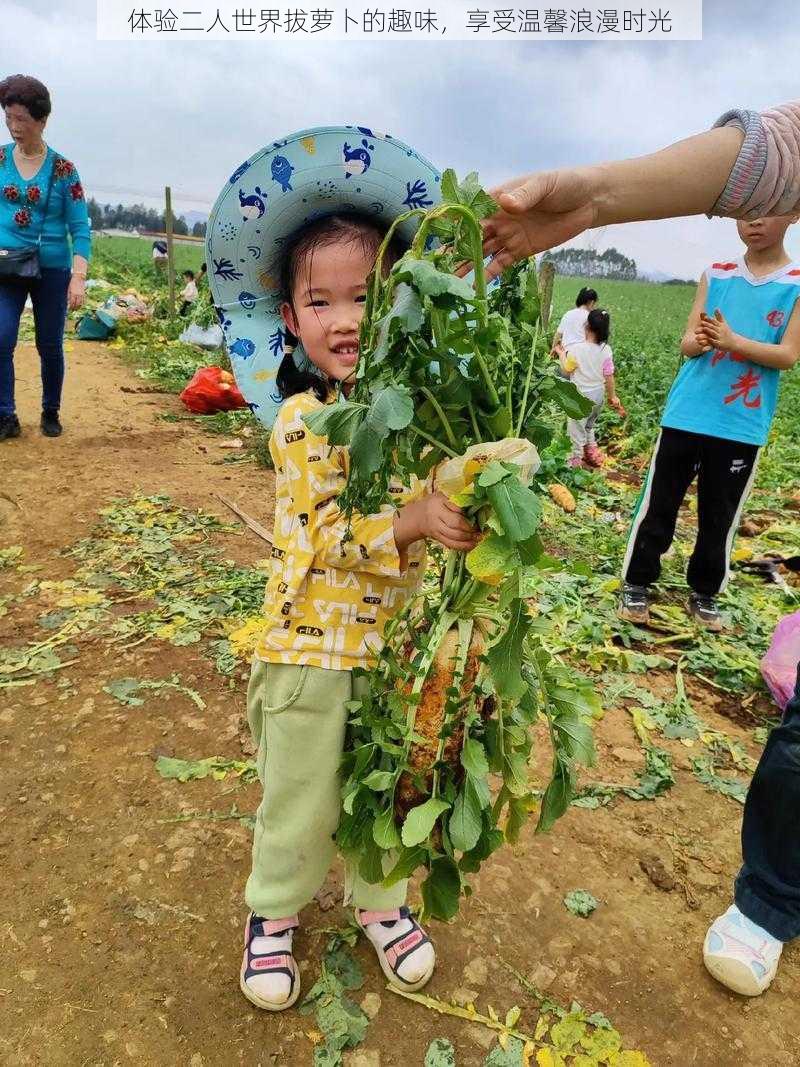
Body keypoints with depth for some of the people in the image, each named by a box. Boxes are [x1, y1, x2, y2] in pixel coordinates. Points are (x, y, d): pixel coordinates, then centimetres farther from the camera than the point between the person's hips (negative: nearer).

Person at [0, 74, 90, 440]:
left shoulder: (63, 169, -1)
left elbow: (80, 228, -4)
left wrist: (79, 277, -15)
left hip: (52, 269, -1)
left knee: (50, 346, 7)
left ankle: (51, 413, 24)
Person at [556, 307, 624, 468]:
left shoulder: (576, 349, -21)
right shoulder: (606, 350, -9)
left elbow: (566, 371, -8)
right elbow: (609, 376, -5)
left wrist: (561, 354, 7)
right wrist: (613, 397, 7)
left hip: (580, 397, -5)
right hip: (598, 396, 5)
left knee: (577, 428, 10)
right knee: (589, 425, 27)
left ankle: (576, 458, 18)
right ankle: (592, 451, 33)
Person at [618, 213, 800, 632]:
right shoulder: (714, 275, 6)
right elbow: (686, 342, 2)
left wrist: (732, 341, -23)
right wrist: (698, 341, -22)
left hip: (741, 426, 0)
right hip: (686, 415, 1)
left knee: (720, 516, 9)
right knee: (659, 504, 4)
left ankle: (705, 594, 25)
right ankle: (636, 585, 16)